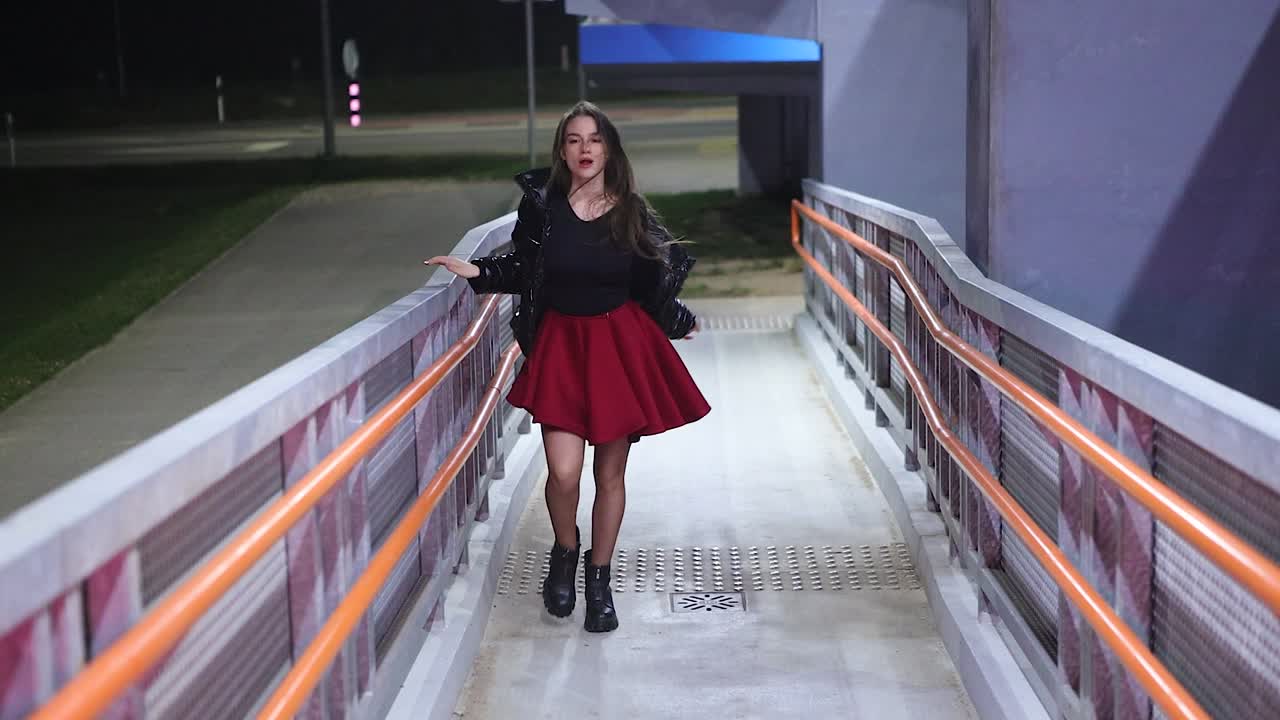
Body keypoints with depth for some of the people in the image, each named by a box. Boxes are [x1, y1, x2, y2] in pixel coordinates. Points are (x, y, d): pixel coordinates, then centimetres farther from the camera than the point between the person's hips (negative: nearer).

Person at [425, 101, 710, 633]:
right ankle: (565, 552, 19)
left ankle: (599, 579, 23)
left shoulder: (631, 212, -2)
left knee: (610, 473, 7)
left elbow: (654, 281, 10)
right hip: (561, 344, -1)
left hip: (622, 347, 1)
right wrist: (478, 272, -7)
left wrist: (680, 321, 15)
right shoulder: (542, 204, -4)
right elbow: (521, 270, 7)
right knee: (564, 472, -12)